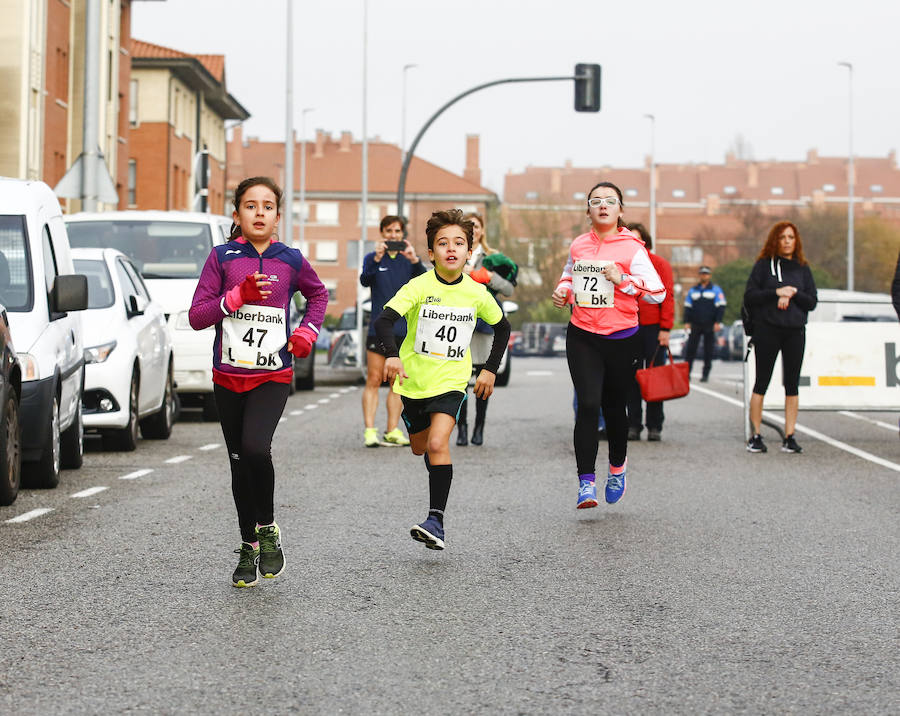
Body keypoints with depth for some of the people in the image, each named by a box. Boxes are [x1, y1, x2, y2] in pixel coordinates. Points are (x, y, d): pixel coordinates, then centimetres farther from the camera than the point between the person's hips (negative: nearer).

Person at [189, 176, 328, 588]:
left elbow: (318, 294, 24)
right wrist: (239, 296, -18)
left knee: (255, 447, -24)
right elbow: (196, 316, -5)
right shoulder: (222, 258, 0)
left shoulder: (291, 260, 3)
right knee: (239, 463, 8)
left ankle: (267, 529, -2)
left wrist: (308, 331, 8)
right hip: (229, 377, 1)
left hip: (273, 376, -1)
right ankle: (249, 549, 24)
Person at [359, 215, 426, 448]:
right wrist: (376, 259, -32)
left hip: (404, 329, 2)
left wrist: (415, 261, -27)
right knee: (374, 380, -6)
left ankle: (392, 431, 10)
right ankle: (369, 431, -8)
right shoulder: (372, 258, 5)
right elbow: (365, 280, -14)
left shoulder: (408, 260, 8)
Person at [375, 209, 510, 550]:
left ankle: (436, 519, -22)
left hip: (452, 382, -1)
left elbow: (502, 327, 13)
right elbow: (384, 320, -25)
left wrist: (490, 369, 7)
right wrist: (392, 355, -42)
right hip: (415, 381, 1)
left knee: (437, 444, -22)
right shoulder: (420, 287, -14)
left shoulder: (476, 293, -5)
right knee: (420, 448, 19)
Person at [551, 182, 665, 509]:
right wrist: (562, 290, 6)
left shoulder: (631, 248, -6)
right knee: (588, 405, -13)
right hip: (582, 337, 2)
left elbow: (658, 293, -8)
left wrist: (622, 279, -18)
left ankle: (617, 468, 39)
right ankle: (586, 482, -12)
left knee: (613, 408, 11)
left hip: (621, 338, -2)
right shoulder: (578, 246, 6)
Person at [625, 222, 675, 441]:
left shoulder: (659, 264, 1)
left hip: (653, 328, -3)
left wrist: (665, 329, -9)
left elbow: (667, 297, -2)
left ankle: (654, 426, 5)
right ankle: (633, 425, 7)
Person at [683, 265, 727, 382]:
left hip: (709, 326, -2)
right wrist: (687, 322, 3)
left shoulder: (716, 290, 5)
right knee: (690, 349, -5)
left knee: (708, 350, 1)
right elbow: (687, 307, 14)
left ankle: (705, 374, 6)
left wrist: (717, 322, -10)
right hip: (695, 325, 2)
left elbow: (721, 307, 0)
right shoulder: (693, 291, 13)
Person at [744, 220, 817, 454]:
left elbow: (812, 302, 7)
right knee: (762, 383, -1)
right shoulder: (764, 265, 3)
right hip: (767, 330, -3)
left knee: (792, 385, 2)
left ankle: (789, 437, 5)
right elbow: (749, 296, -4)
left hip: (795, 331, 3)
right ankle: (755, 436, 3)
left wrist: (792, 294, -9)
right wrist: (776, 292, -13)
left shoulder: (802, 269, 12)